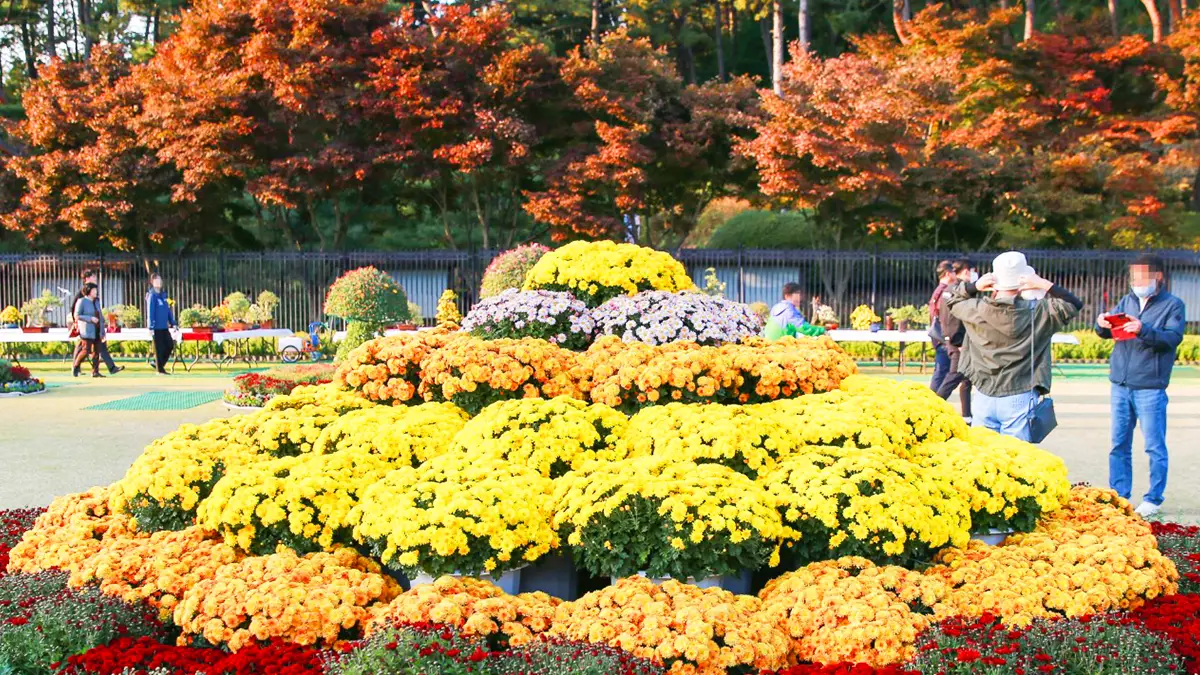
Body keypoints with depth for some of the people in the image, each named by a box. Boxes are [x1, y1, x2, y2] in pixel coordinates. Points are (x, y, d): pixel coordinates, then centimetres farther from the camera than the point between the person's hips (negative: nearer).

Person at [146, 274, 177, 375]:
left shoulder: (163, 294, 13)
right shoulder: (152, 295, -9)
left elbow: (168, 310, 18)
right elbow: (150, 312, -13)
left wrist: (172, 323, 14)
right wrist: (151, 327, -17)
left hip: (164, 326, 7)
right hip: (157, 327, -7)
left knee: (170, 345, 6)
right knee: (159, 348, -2)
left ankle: (159, 363, 20)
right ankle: (160, 369, 6)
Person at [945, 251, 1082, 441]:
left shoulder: (977, 310, -3)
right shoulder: (1037, 313, -9)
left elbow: (953, 300, 17)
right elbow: (1073, 304, 1)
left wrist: (974, 286, 2)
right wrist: (1045, 285, -5)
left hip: (984, 399, 3)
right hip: (1019, 399, -3)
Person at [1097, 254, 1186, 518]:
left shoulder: (1172, 305, 0)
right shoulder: (1128, 301, 14)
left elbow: (1173, 337, -13)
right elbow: (1107, 332, 13)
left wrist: (1143, 330, -28)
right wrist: (1102, 324, -11)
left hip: (1150, 388, -5)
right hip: (1120, 385, 5)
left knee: (1155, 447, 0)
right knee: (1119, 445, 8)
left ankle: (1153, 500, 8)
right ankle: (1118, 497, 15)